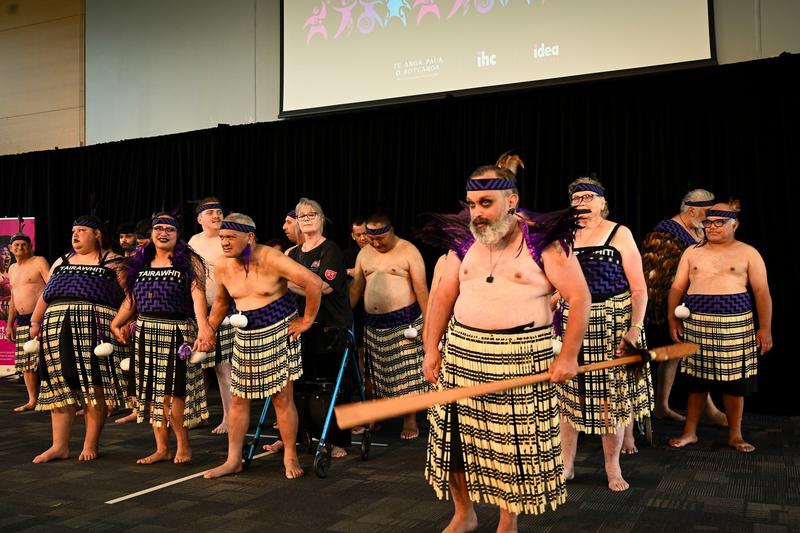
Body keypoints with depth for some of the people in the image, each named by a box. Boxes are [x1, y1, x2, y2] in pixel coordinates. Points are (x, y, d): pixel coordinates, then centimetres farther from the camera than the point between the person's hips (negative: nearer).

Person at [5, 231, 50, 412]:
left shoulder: (39, 262, -1)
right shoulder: (12, 269, 20)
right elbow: (13, 298, 25)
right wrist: (9, 324, 22)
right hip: (22, 321, 7)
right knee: (25, 363, 8)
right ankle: (32, 400, 15)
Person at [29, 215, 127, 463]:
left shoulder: (112, 262, 6)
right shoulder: (61, 261, 23)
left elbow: (126, 297, -1)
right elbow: (45, 294, 22)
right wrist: (35, 321, 13)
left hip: (94, 328, -5)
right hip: (59, 327, 5)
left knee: (94, 386, -3)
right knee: (60, 385, 4)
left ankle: (91, 444, 5)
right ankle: (59, 445, 9)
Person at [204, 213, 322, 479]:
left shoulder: (271, 259, -19)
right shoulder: (223, 267, 0)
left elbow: (313, 282, -22)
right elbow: (221, 302, 18)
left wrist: (307, 320, -15)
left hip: (279, 333, -5)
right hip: (245, 337, 6)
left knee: (282, 398, 0)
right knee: (238, 399, 8)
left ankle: (290, 457, 16)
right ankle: (233, 460, 21)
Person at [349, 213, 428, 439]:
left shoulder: (408, 251, -6)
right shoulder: (364, 253, 11)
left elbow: (421, 289, -9)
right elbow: (356, 287, 15)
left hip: (403, 321, -5)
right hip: (373, 323, 5)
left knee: (406, 373, -3)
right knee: (378, 373, 12)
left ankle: (410, 419, 7)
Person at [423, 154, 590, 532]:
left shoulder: (543, 243, -8)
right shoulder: (465, 244, 6)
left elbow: (579, 296, -8)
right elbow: (443, 296, 10)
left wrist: (568, 355, -10)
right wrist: (432, 348, 6)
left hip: (521, 358, -4)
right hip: (462, 353, 5)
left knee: (515, 445, 4)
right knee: (453, 437, 10)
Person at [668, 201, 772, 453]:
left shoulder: (747, 253, 2)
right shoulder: (692, 252, 9)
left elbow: (762, 292, 0)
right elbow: (677, 287, 9)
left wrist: (765, 328, -5)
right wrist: (673, 318, 0)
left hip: (734, 323, -1)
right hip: (696, 321, 2)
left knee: (734, 380, 4)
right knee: (697, 378, 6)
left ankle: (735, 435, 19)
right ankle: (690, 432, 16)